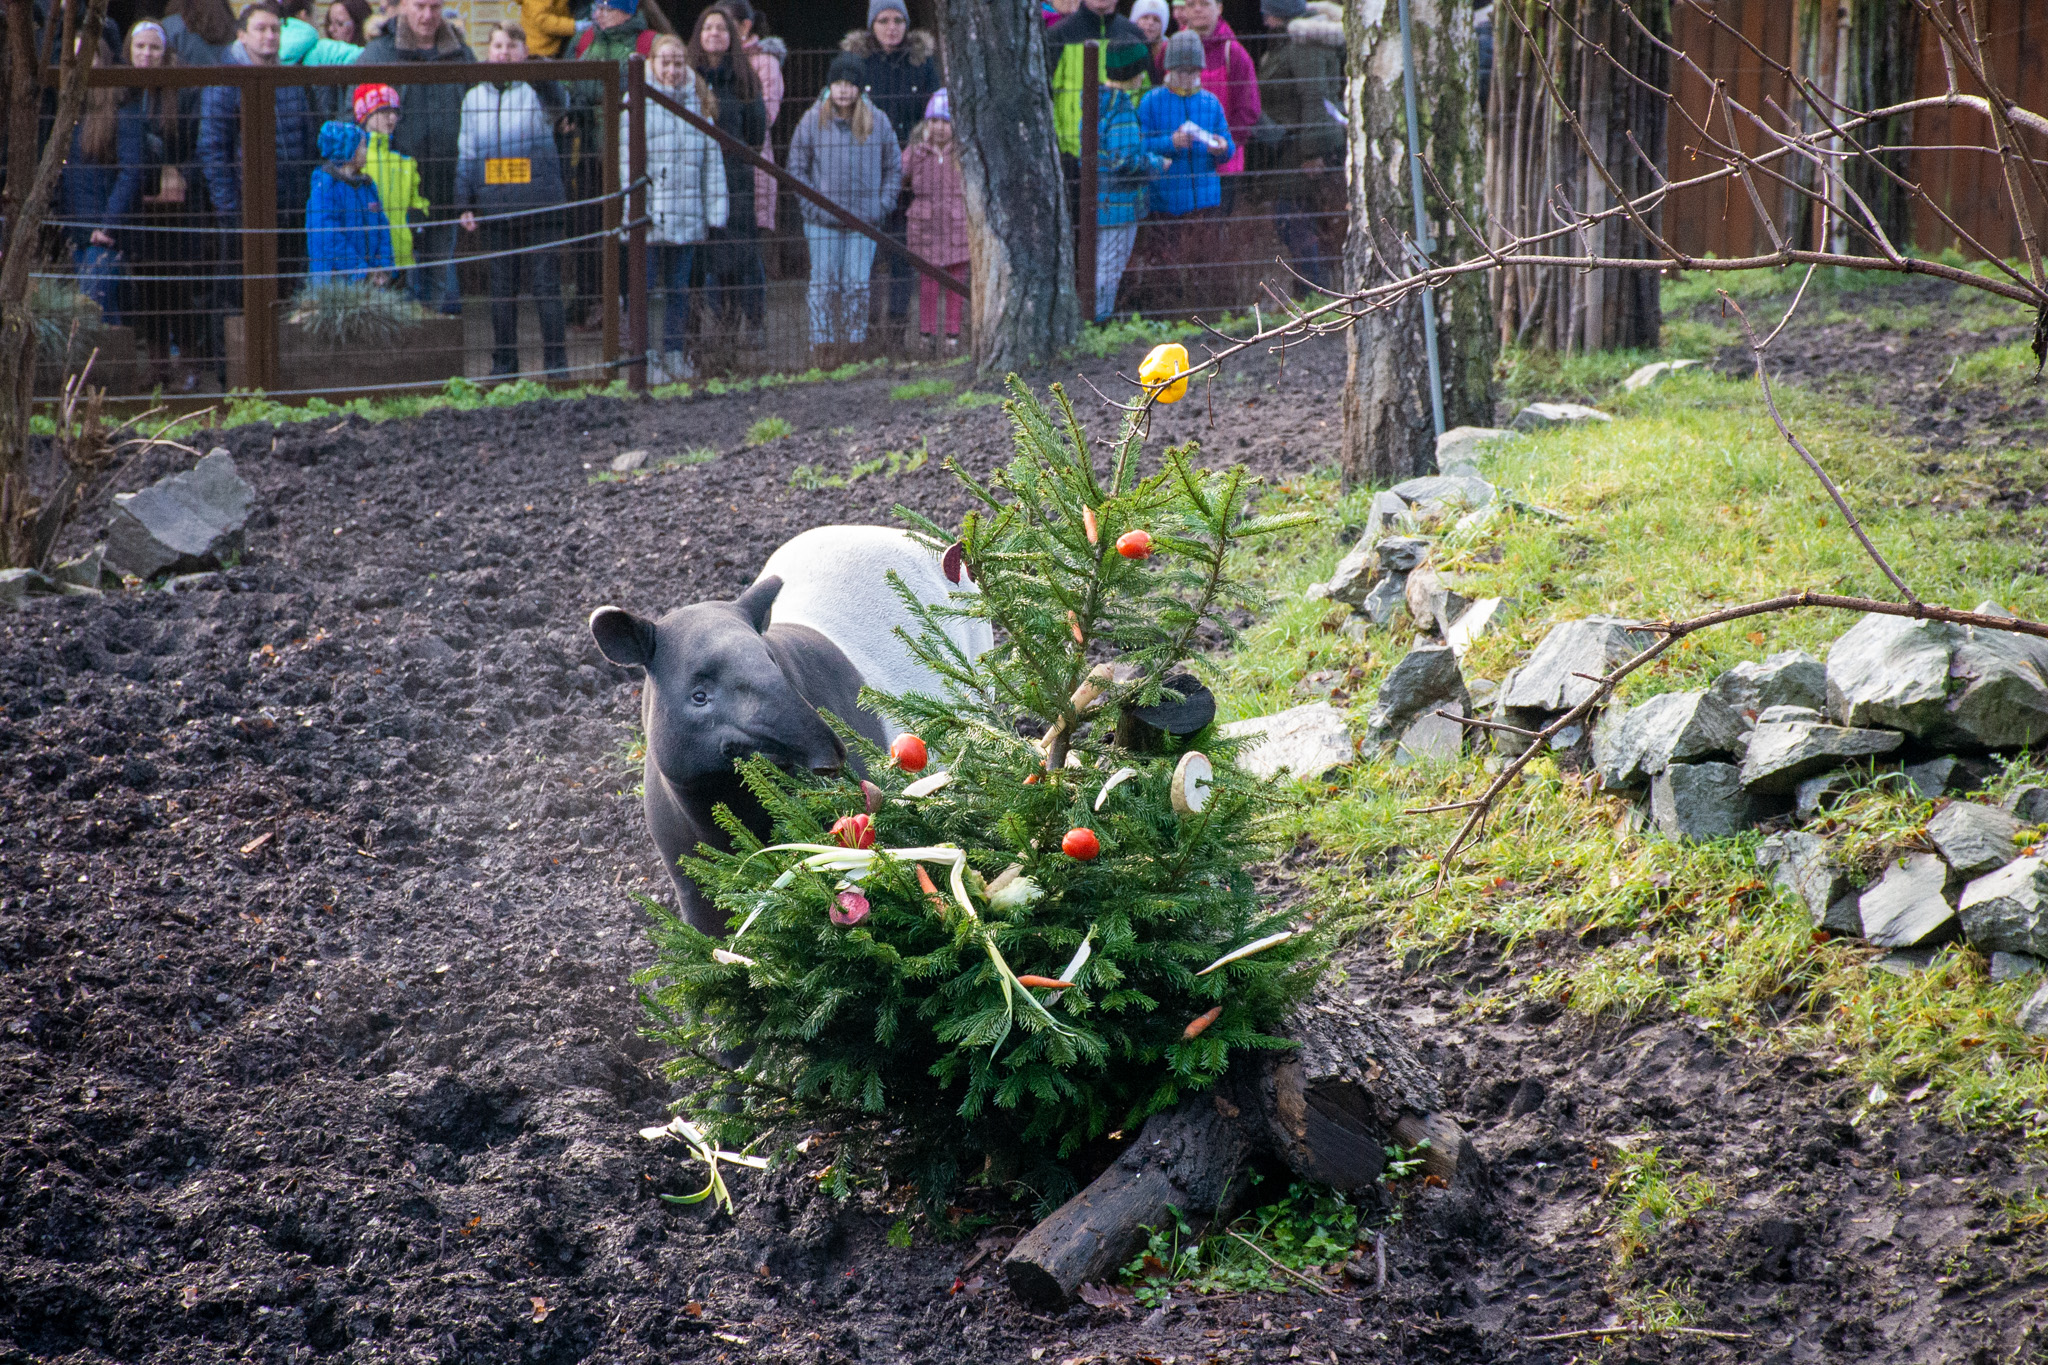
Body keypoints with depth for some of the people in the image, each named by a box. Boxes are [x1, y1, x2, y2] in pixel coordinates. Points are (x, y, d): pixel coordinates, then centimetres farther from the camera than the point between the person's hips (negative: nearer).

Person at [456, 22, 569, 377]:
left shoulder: (537, 91, 3)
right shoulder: (474, 98, 13)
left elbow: (558, 103, -22)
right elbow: (466, 155, 16)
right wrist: (465, 204, 9)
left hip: (540, 207, -3)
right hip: (495, 210, 3)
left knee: (546, 285, -4)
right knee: (501, 289, 6)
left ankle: (556, 362, 0)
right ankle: (504, 364, 12)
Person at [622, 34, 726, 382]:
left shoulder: (696, 102, 11)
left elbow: (712, 161, 13)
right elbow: (628, 160, -7)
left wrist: (715, 210, 6)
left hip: (687, 217, 5)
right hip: (650, 217, -5)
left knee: (679, 288, 9)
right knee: (644, 287, -4)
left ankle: (674, 354, 18)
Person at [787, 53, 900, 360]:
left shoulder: (877, 122, 3)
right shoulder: (812, 121, -1)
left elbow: (894, 167, 12)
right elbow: (797, 167, 6)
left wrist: (883, 203, 2)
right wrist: (811, 203, -3)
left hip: (864, 220, 1)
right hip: (823, 220, -1)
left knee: (857, 284, 2)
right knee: (824, 283, 0)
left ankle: (854, 344, 10)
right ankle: (824, 345, 5)